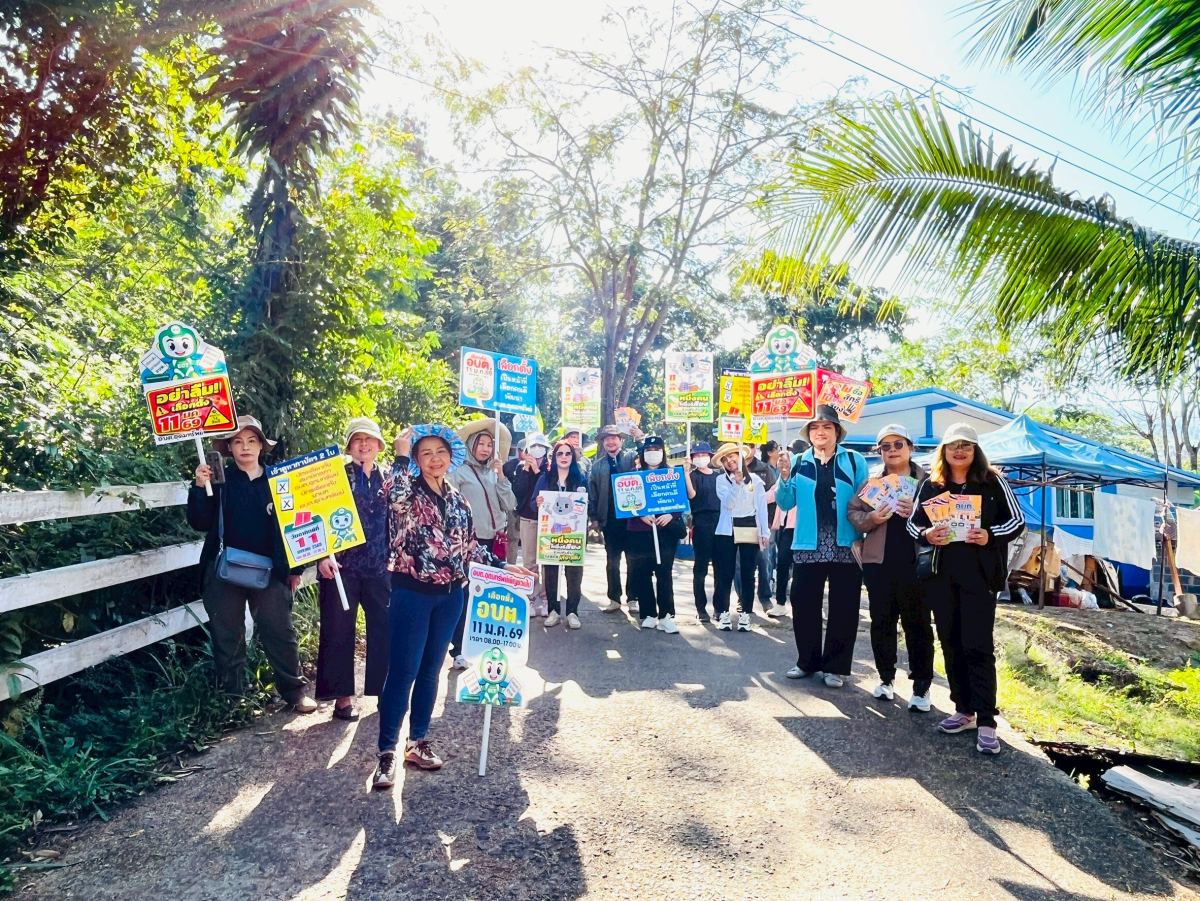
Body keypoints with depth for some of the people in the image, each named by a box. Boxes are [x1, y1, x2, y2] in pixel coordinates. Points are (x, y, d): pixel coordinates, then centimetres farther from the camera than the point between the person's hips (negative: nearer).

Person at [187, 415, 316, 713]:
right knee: (227, 637, 10)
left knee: (280, 633, 0)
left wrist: (294, 569, 2)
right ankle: (230, 696, 23)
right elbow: (200, 523, 0)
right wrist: (200, 488, -14)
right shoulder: (219, 481, 5)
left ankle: (294, 692, 11)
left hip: (269, 571, -1)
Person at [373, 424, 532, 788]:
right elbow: (395, 496, -32)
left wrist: (503, 565, 12)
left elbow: (470, 546, 16)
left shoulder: (458, 500, 10)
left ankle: (418, 741, 25)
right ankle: (387, 751, 6)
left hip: (450, 595, 5)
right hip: (412, 592, -5)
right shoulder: (409, 493, -6)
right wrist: (401, 456, -24)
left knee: (430, 670, 13)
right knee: (402, 670, -4)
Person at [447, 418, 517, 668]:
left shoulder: (494, 474, 14)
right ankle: (458, 649, 5)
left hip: (494, 541, 5)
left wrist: (501, 476, -3)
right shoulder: (458, 472, -1)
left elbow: (510, 506, 5)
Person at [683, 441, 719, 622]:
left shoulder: (718, 476, 13)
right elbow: (691, 495, -17)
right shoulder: (693, 475, 2)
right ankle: (701, 608, 7)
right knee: (701, 567, 1)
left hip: (720, 522, 4)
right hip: (701, 523, -4)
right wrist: (686, 473, -24)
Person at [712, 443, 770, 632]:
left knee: (748, 574, 4)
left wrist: (764, 532, -2)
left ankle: (744, 613, 10)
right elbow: (728, 503, -10)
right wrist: (737, 483, -19)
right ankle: (723, 613, 6)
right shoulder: (721, 480, 3)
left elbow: (762, 507, 4)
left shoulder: (755, 480, 6)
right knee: (725, 574, -1)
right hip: (727, 531, -1)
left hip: (750, 530, 1)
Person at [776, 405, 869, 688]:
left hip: (845, 546, -2)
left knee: (843, 608, 7)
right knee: (803, 605, 8)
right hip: (808, 546, 2)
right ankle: (808, 661, 24)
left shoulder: (855, 461, 1)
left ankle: (835, 667, 19)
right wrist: (784, 479, -13)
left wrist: (863, 539, -15)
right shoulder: (797, 463, 6)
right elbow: (785, 504, 4)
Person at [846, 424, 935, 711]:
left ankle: (921, 686, 13)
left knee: (918, 625, 3)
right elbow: (852, 511, 7)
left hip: (915, 563, -2)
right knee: (881, 622, 10)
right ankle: (886, 677, 23)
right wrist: (870, 518, -12)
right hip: (879, 562, 2)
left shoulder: (927, 480, 4)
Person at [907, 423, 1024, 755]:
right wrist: (927, 535, -11)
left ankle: (986, 723, -2)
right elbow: (914, 522, 11)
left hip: (979, 575, -3)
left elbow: (1017, 521, 2)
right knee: (951, 644, 9)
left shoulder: (993, 482, 1)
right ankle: (964, 710, 22)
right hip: (941, 575, 4)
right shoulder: (930, 484, 8)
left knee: (978, 646, -7)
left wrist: (991, 536, -16)